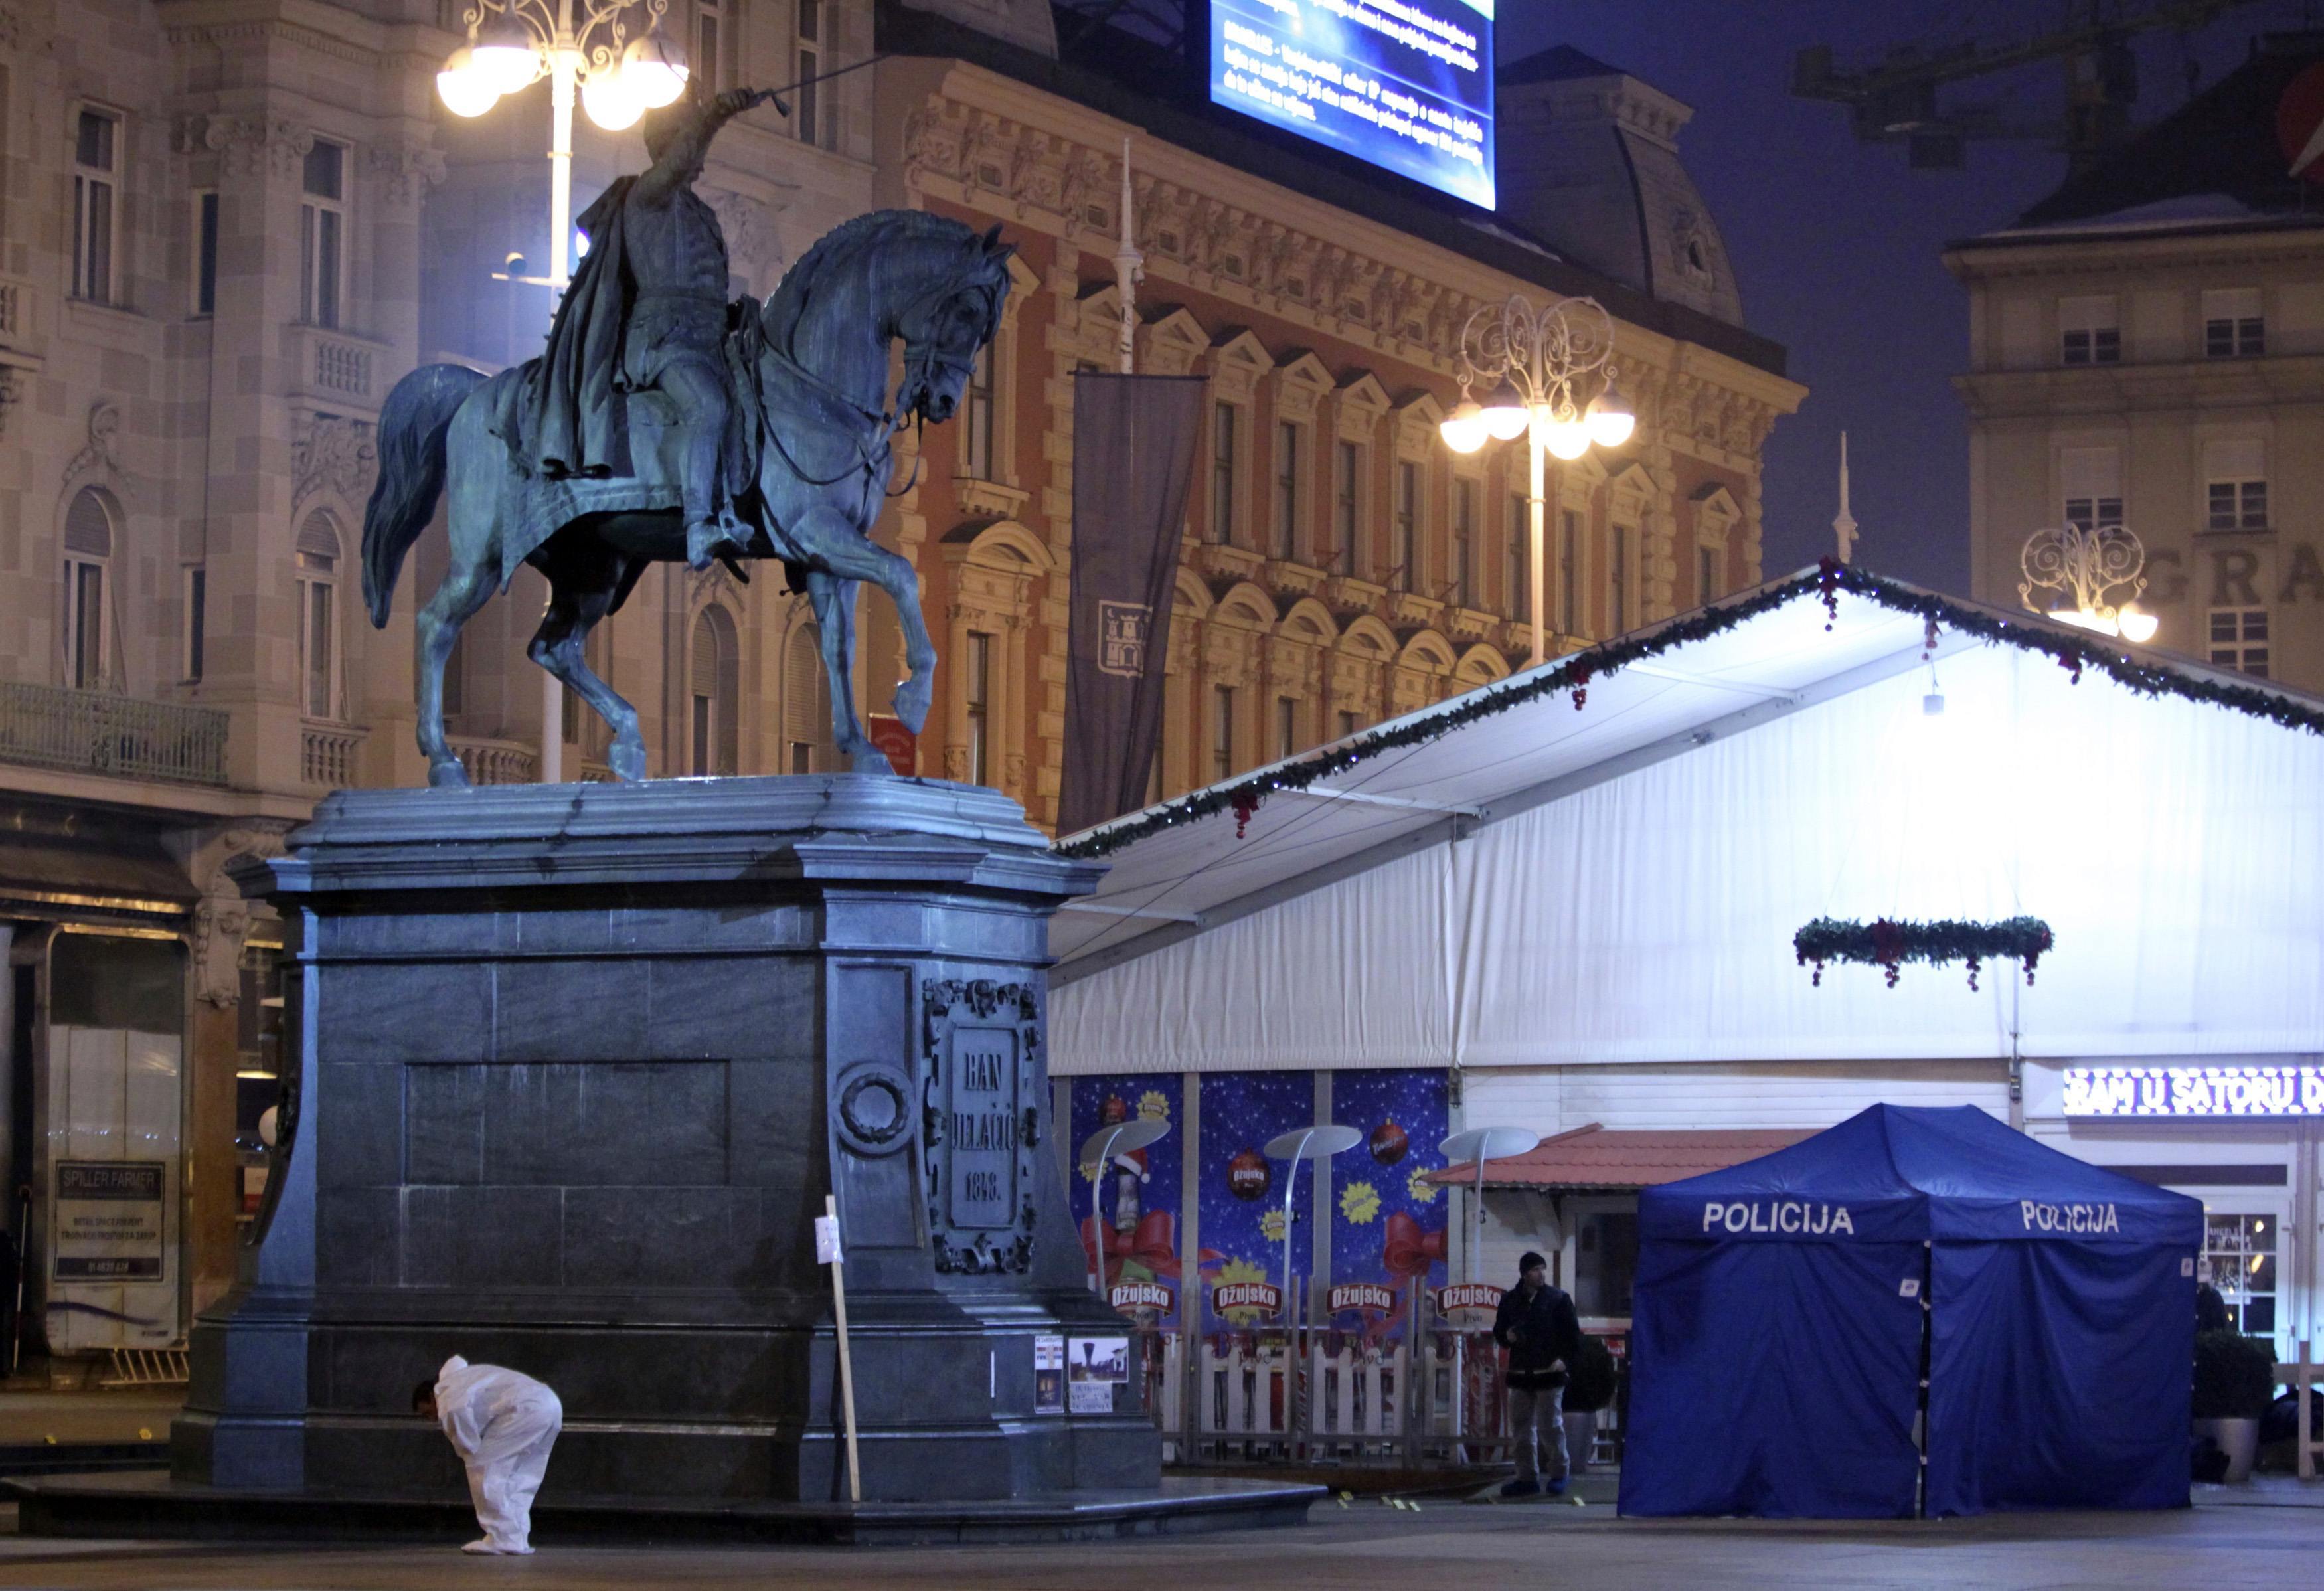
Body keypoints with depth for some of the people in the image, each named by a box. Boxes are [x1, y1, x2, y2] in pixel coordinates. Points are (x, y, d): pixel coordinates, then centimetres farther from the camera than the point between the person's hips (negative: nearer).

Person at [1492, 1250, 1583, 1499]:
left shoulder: (1558, 1299, -1)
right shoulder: (1510, 1300, 10)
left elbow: (1573, 1333, 1)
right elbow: (1498, 1331, 18)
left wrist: (1564, 1359, -11)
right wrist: (1507, 1336, -4)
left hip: (1549, 1374, -4)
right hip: (1520, 1375, 4)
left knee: (1553, 1425, -4)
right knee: (1522, 1428, 7)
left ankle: (1559, 1474, 7)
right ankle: (1527, 1477, 13)